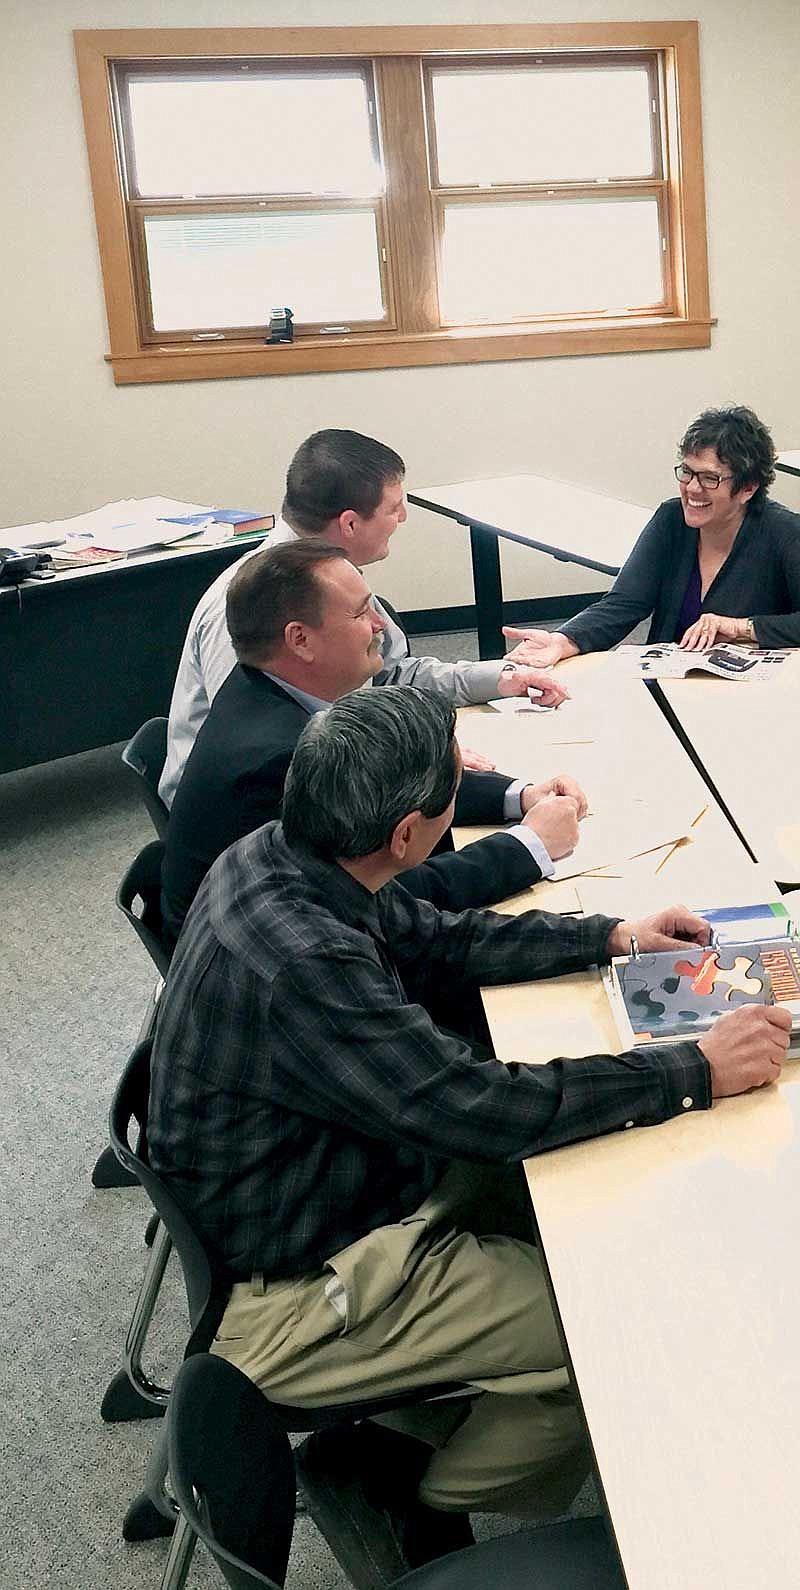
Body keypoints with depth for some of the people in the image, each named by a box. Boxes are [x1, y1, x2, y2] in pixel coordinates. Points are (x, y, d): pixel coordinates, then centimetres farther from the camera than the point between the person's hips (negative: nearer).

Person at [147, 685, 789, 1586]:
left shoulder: (276, 857, -7)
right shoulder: (297, 959, -35)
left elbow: (438, 940, 9)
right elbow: (476, 1107, -30)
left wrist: (610, 936, 6)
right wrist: (695, 1072, -21)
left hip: (326, 1186, 9)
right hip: (295, 1296, -9)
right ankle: (397, 1487, 12)